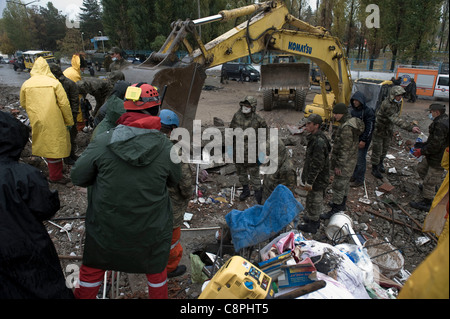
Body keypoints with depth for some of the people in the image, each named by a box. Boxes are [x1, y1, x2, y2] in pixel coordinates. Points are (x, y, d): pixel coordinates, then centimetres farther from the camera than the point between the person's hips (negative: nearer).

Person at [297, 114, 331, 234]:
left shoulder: (319, 142, -29)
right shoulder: (315, 137, 4)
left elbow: (317, 165, -27)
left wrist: (309, 182, -21)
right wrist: (307, 178, 23)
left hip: (317, 179, -10)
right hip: (319, 178, 10)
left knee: (314, 201, 6)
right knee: (316, 200, 24)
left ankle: (313, 226, 22)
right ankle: (314, 219, 42)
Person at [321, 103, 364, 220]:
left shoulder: (346, 128, -28)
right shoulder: (352, 122, 4)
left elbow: (345, 149, -27)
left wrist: (339, 165, -20)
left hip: (345, 161, -10)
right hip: (350, 159, 10)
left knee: (338, 185, 0)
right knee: (344, 182, 23)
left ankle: (336, 209, 12)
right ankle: (342, 203, 39)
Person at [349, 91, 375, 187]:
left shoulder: (368, 112, -15)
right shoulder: (353, 110, 6)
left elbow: (369, 128, -16)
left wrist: (364, 140, -17)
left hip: (363, 139, -7)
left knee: (360, 159, -2)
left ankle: (360, 180, 8)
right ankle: (354, 176, 28)